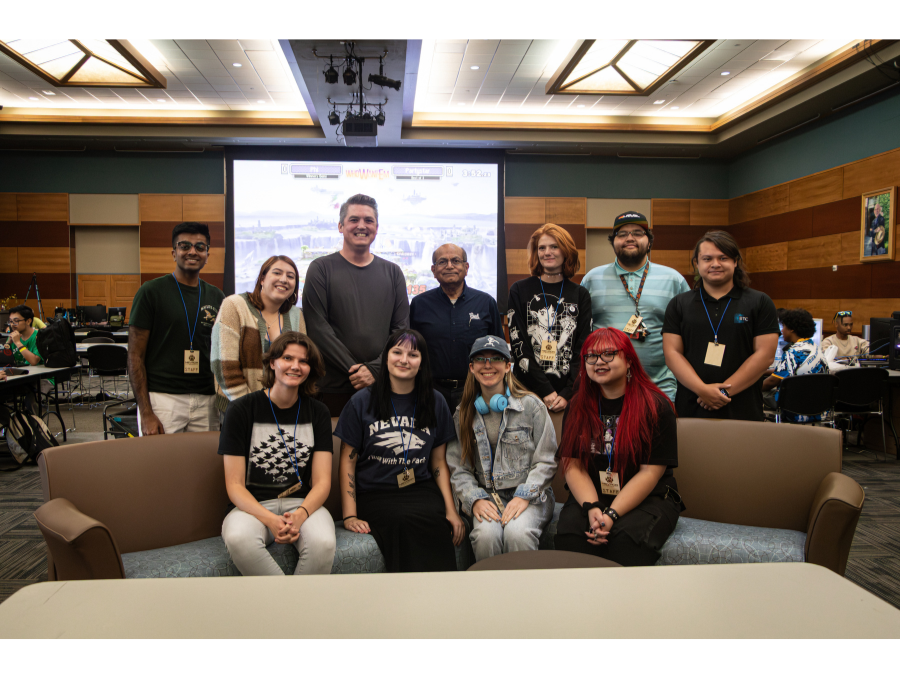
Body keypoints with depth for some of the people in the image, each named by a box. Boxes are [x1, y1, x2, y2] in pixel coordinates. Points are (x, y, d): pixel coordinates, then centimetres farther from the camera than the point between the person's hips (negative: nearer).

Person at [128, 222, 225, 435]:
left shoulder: (216, 296, 10)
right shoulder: (151, 291, -2)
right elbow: (135, 356, -3)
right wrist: (146, 414, -10)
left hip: (206, 400, 4)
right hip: (162, 399, -3)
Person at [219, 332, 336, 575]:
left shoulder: (318, 412, 7)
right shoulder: (241, 409, 0)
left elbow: (322, 482, 2)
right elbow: (234, 485, -4)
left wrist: (300, 515, -20)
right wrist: (270, 520, -22)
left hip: (303, 503, 1)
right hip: (254, 506, -1)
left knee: (323, 543, -33)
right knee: (238, 539, -35)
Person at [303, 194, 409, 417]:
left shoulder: (392, 272, 12)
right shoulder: (321, 268, 3)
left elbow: (401, 329, 6)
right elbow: (317, 328, -6)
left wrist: (375, 368, -7)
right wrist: (354, 369, -11)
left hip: (382, 385, 2)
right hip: (333, 387, -2)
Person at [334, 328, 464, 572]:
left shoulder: (435, 403, 12)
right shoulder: (362, 402, 4)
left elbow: (439, 462, 13)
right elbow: (348, 460, 4)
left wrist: (451, 510, 2)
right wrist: (350, 515, -6)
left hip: (421, 490, 2)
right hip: (375, 494, -1)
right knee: (404, 523, -33)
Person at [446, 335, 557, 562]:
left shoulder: (532, 405, 3)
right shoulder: (462, 414, 10)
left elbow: (546, 461, 0)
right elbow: (458, 469, 7)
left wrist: (524, 495, -13)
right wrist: (475, 499, -10)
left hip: (530, 495, -1)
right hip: (486, 497, 2)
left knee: (518, 532, -32)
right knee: (486, 533, -30)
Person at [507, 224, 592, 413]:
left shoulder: (580, 295, 7)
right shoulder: (519, 290, 2)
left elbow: (583, 349, 3)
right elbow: (519, 345, -4)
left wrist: (567, 394, -9)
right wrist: (546, 391, -11)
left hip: (569, 394, 1)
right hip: (528, 390, -1)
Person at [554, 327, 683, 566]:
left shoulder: (656, 405, -5)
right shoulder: (577, 406, 8)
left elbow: (650, 472, -10)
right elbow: (573, 466, 1)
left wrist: (611, 515, -19)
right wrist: (592, 508, -16)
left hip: (649, 499, -2)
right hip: (590, 498, 3)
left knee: (627, 537, -33)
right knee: (569, 534, -27)